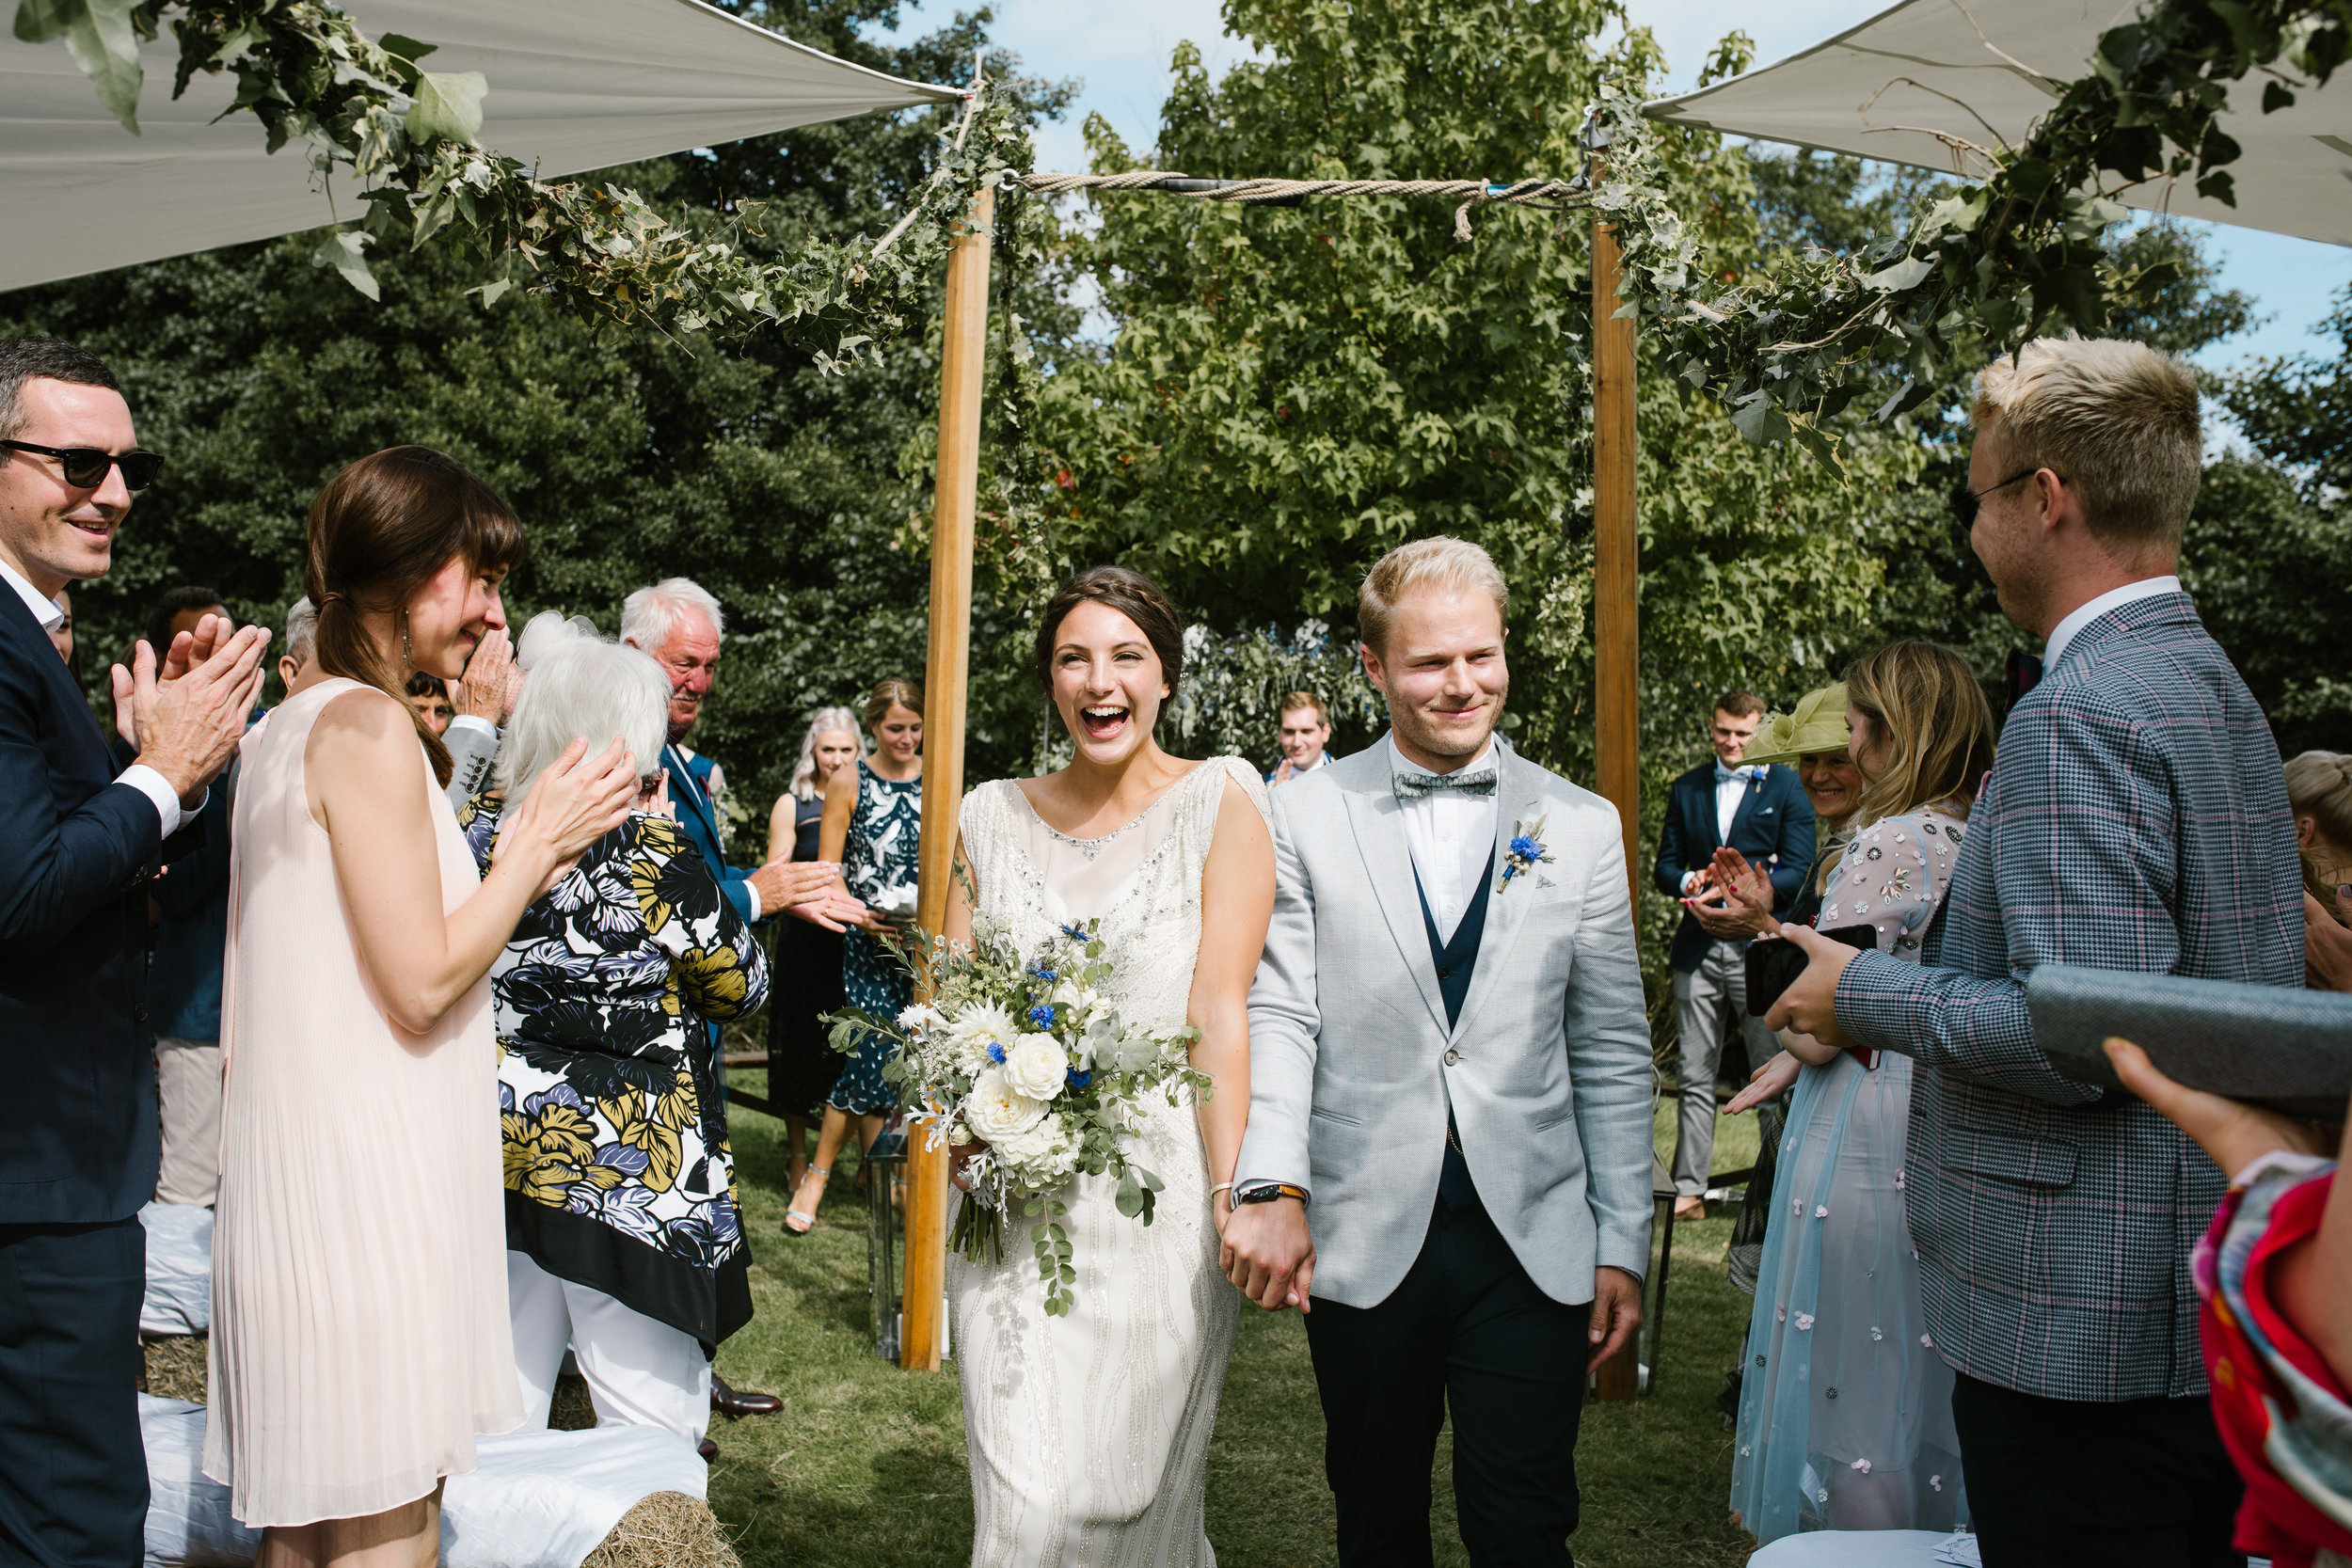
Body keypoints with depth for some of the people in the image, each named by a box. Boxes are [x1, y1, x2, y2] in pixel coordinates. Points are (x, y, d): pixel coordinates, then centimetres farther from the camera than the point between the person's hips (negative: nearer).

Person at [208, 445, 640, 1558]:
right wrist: (539, 840, -8)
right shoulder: (369, 725, -15)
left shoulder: (293, 723, 14)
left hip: (297, 1164, 10)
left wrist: (520, 863, 13)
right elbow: (421, 983, -18)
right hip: (367, 1175, -10)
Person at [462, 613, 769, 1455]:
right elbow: (740, 984, -4)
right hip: (631, 1165, -6)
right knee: (652, 1429, 6)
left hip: (501, 1154, 6)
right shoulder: (650, 850, -15)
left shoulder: (480, 828, 2)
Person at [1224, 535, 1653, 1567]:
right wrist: (1271, 1187, -19)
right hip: (1360, 1242, 0)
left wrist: (1624, 1246, 2)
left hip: (1534, 1244, 0)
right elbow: (1279, 1016, -4)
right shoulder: (1307, 816, 0)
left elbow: (1612, 1055, 5)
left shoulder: (1581, 826, 4)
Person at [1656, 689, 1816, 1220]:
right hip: (1699, 949, 3)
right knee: (1694, 1076, 6)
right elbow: (1665, 866, 16)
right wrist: (1689, 881, -7)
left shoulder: (1787, 787, 3)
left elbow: (1798, 872, -4)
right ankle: (1688, 1190, 12)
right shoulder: (1687, 788, 15)